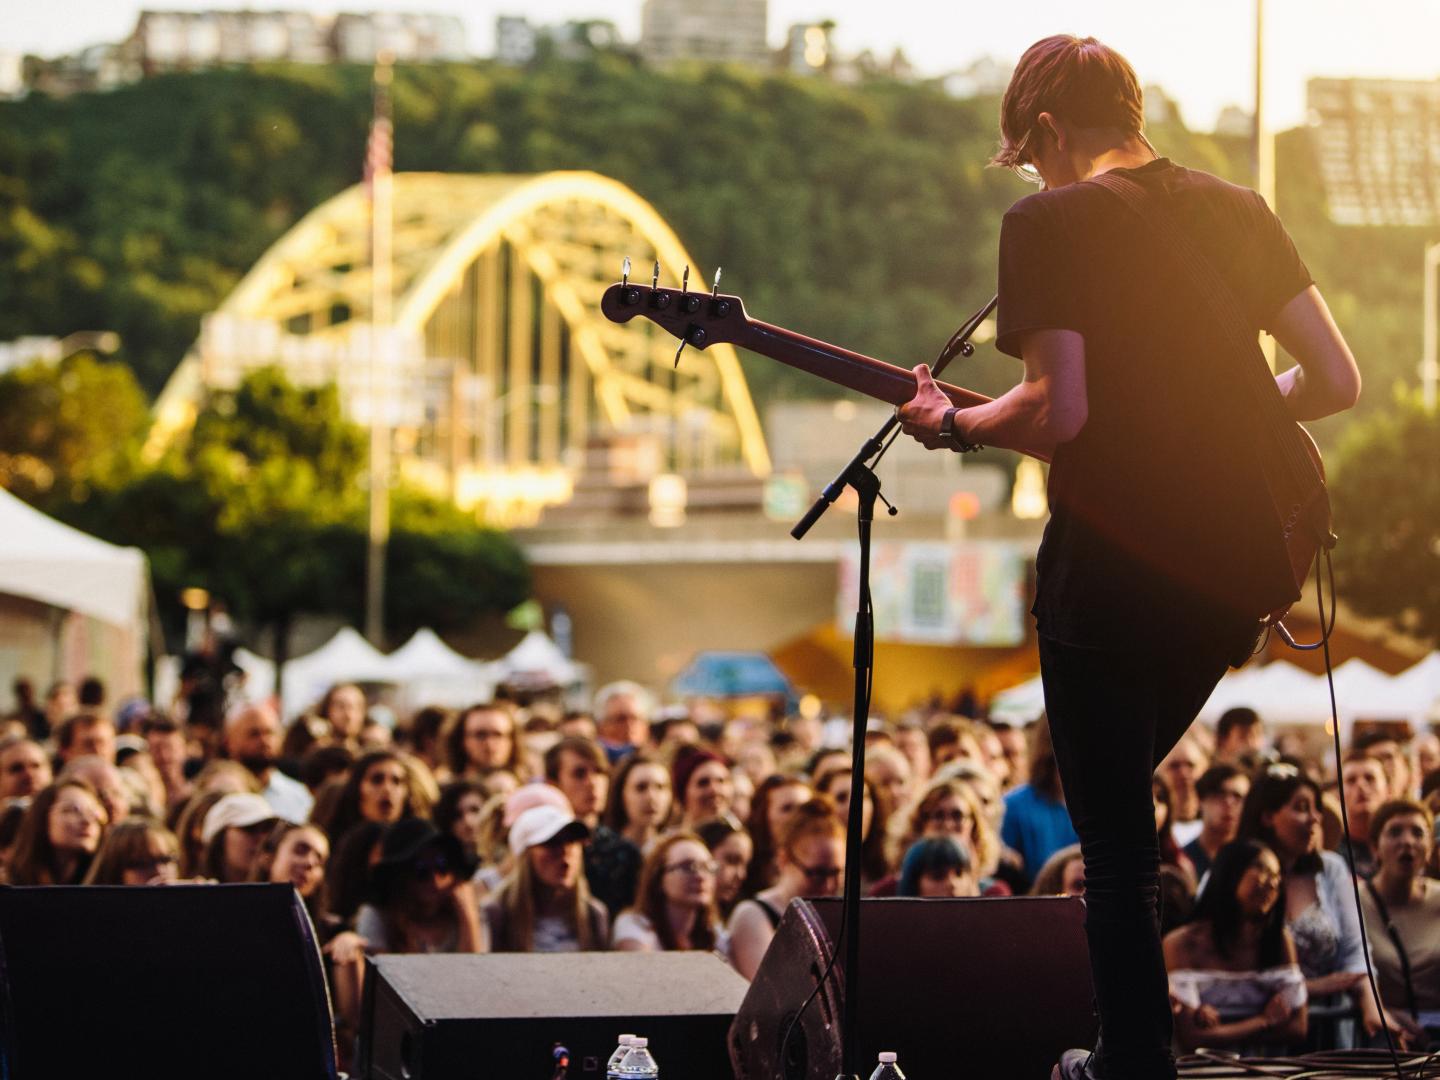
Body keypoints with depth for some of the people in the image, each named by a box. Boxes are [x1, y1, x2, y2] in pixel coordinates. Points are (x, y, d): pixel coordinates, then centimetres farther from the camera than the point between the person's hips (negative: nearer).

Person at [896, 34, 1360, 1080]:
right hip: (1234, 569, 6)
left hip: (1110, 569, -6)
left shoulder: (1049, 221, -9)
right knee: (1125, 791, 26)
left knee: (1115, 846, 3)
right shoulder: (1240, 211, 8)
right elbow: (1337, 380, 7)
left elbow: (1058, 410, -18)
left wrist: (953, 425, 0)